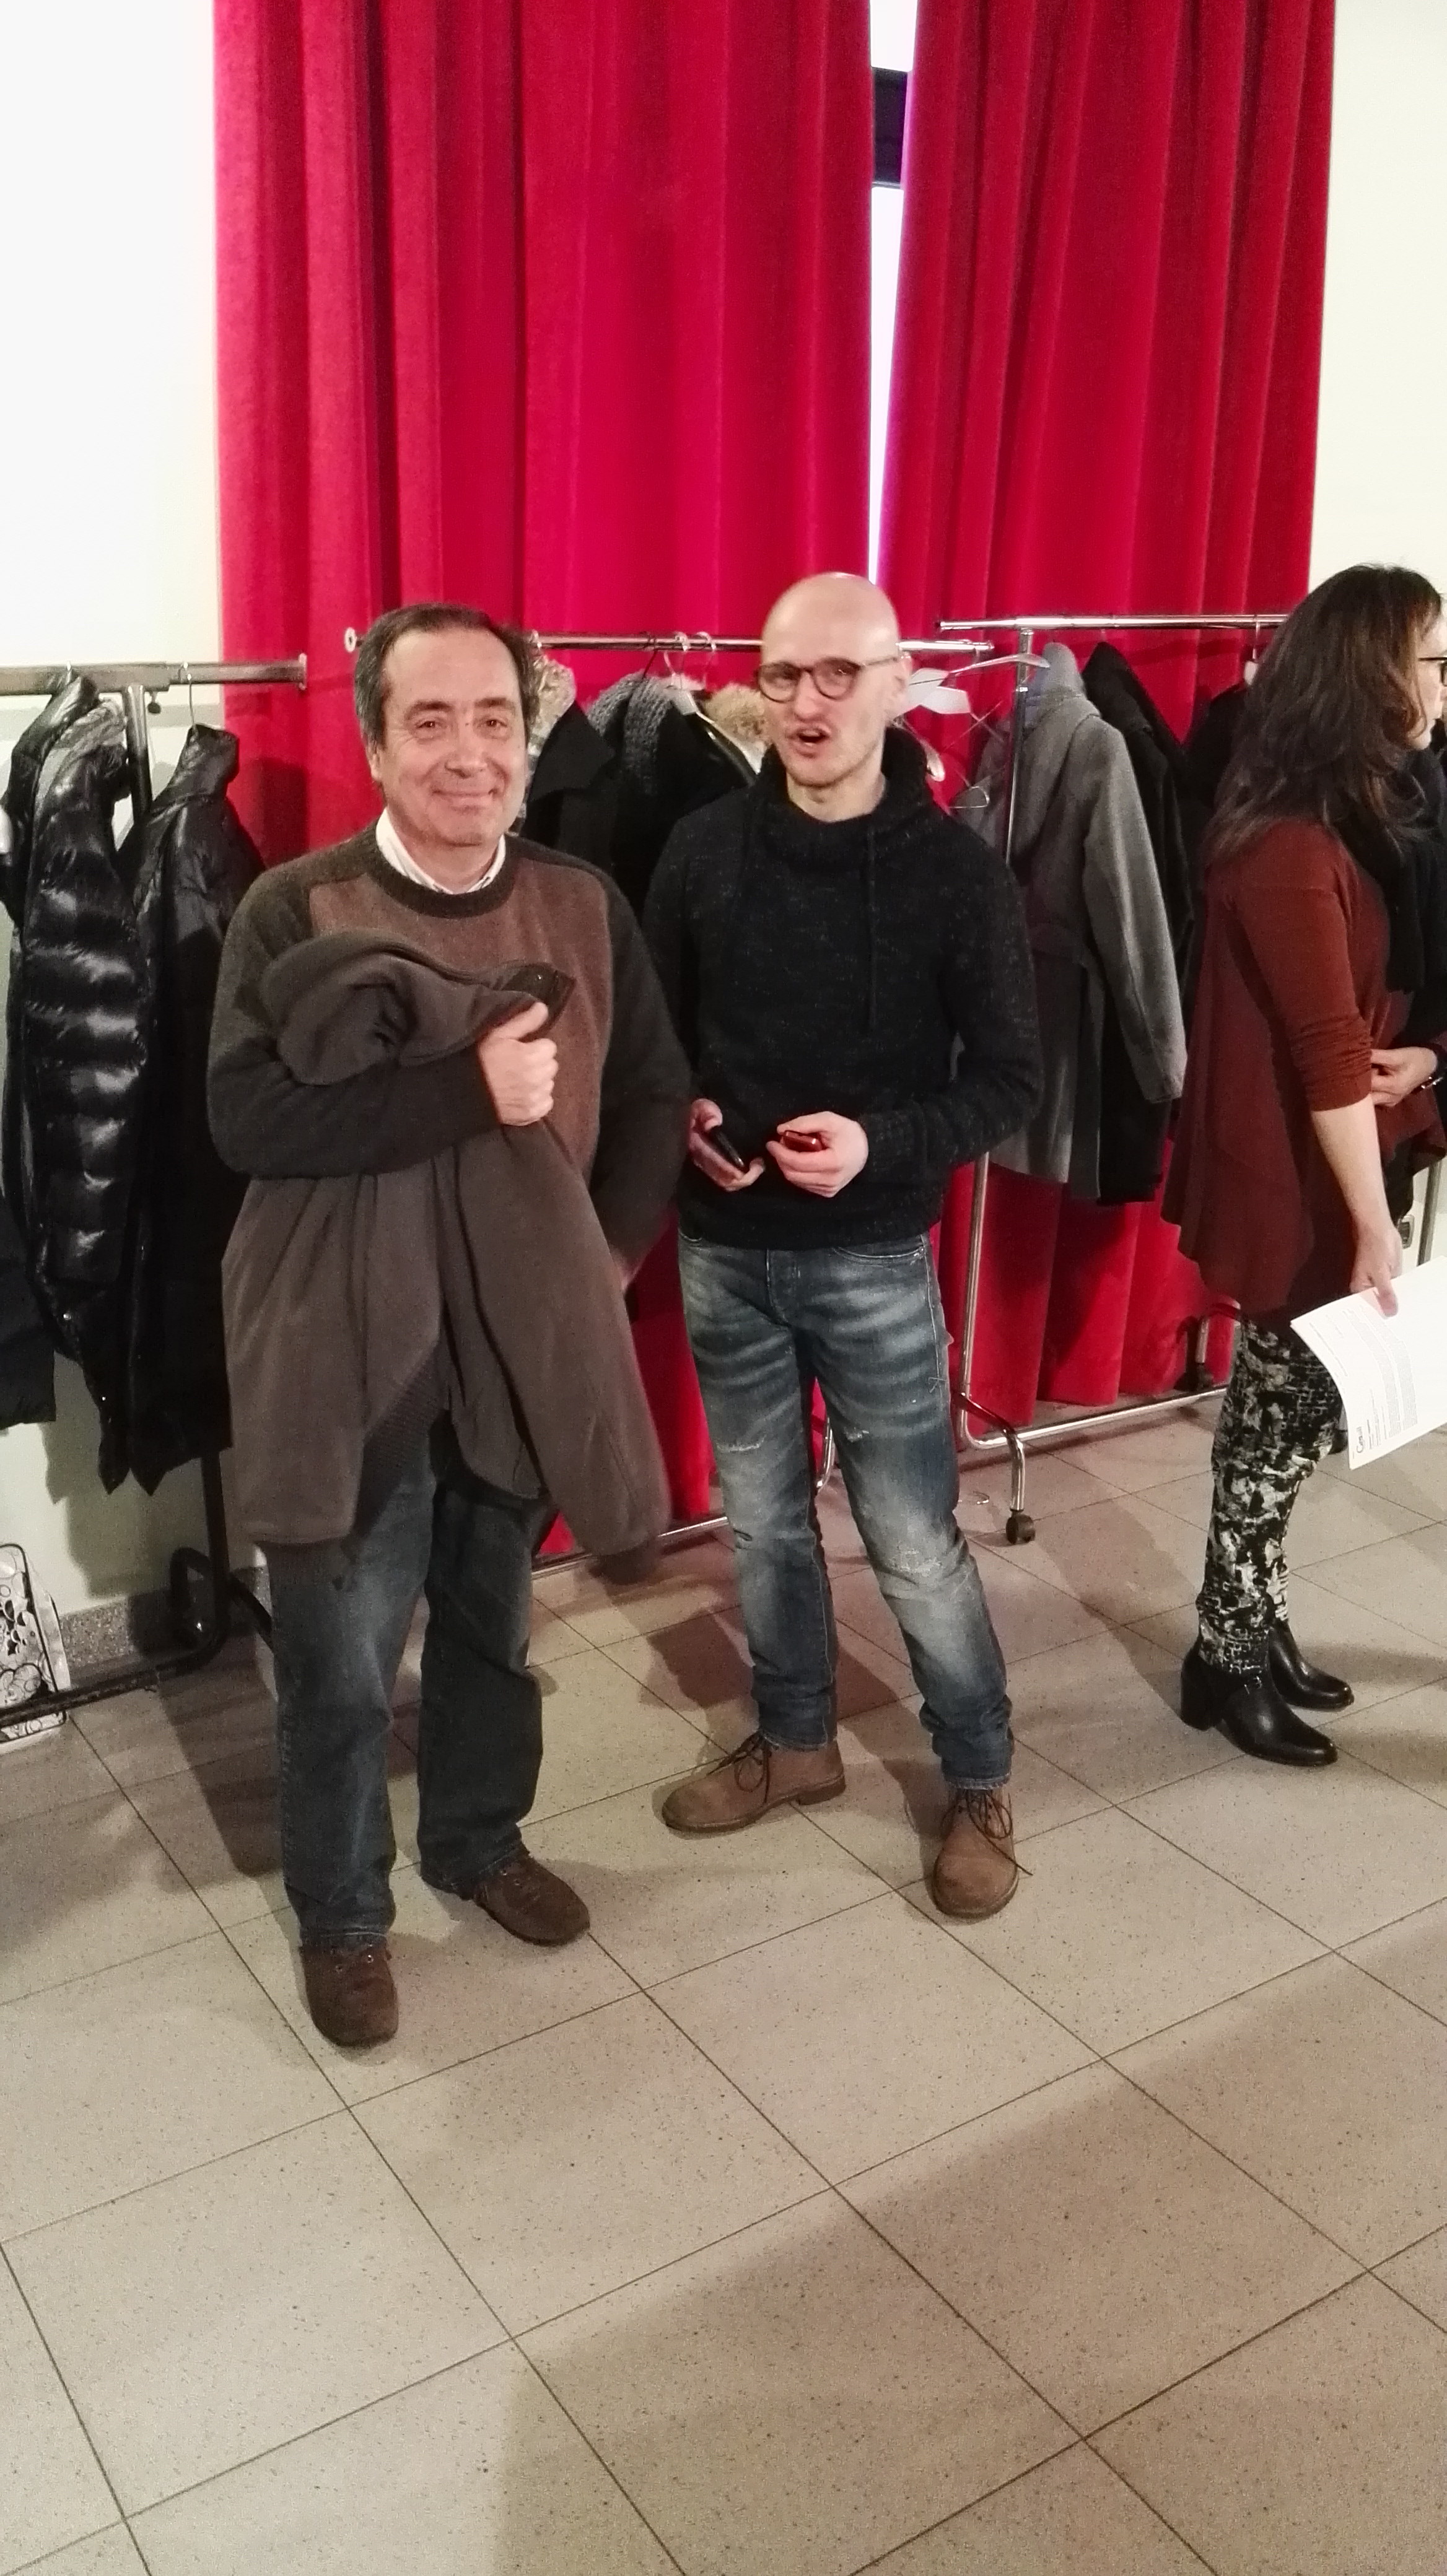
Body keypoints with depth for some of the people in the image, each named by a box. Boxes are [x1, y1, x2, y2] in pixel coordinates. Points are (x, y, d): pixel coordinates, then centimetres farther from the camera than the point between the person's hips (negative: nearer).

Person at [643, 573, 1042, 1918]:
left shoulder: (958, 871, -10)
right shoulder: (702, 851, -2)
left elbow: (1011, 1078, -7)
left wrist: (882, 1142, -23)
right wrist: (682, 1116, -12)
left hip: (874, 1261, -3)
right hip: (723, 1252, 3)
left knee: (915, 1546, 4)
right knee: (762, 1520, 17)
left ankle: (980, 1782, 26)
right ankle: (795, 1740, 38)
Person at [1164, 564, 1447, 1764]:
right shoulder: (1289, 844, -22)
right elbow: (1327, 1050, -24)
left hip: (1338, 1154, 9)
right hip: (1289, 1173, -9)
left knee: (1286, 1404, 16)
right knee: (1286, 1409, 3)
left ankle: (1253, 1630, 30)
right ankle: (1229, 1658, 20)